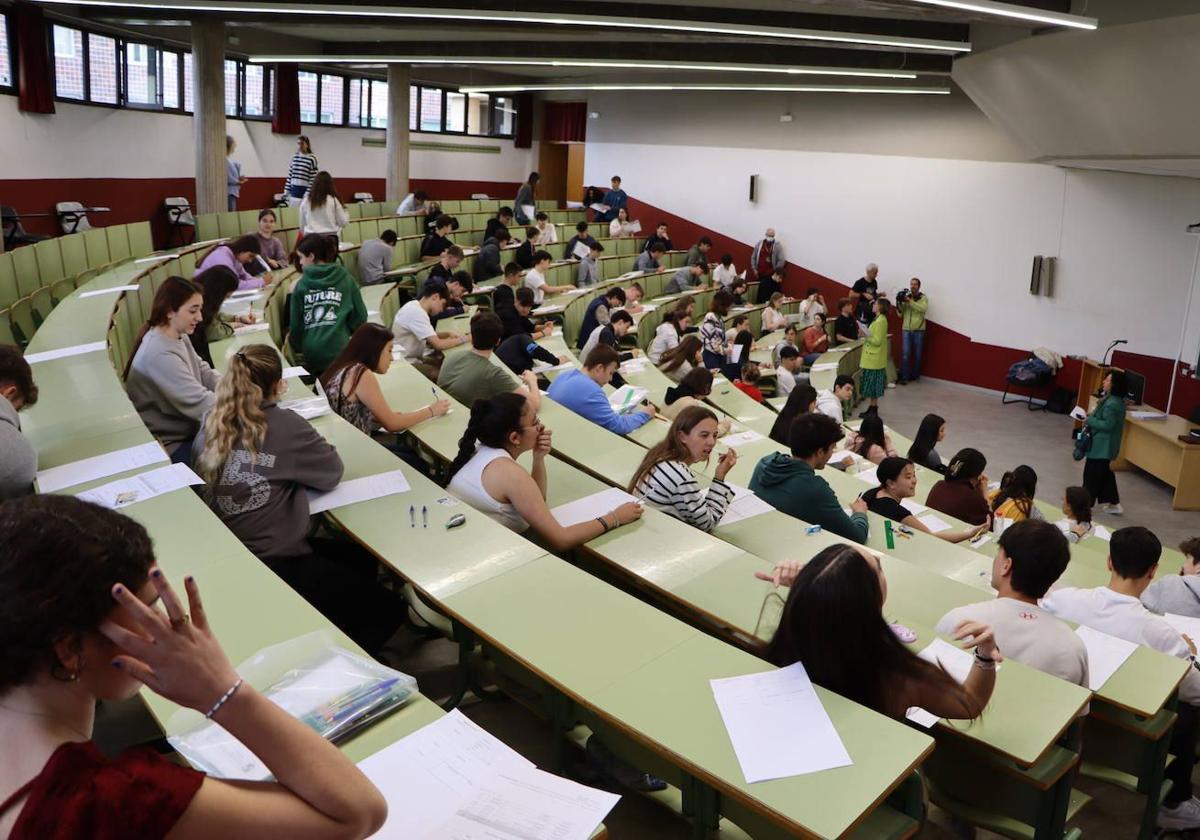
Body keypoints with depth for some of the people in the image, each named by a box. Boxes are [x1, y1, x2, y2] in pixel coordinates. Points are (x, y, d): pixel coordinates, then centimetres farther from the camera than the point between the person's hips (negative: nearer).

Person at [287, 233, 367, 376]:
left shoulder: (301, 285, 1)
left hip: (312, 353, 1)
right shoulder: (346, 279, 1)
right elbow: (360, 317, 4)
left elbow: (296, 323, 4)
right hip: (340, 351, -1)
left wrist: (297, 346, 22)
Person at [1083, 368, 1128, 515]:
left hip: (1102, 445, -10)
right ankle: (1113, 503, 24)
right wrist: (1093, 416, 5)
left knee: (1092, 473, 3)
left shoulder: (1112, 404, -25)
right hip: (1106, 445, 10)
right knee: (1105, 474, 18)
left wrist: (1090, 420, -17)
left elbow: (1107, 425, -26)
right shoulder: (1116, 400, 8)